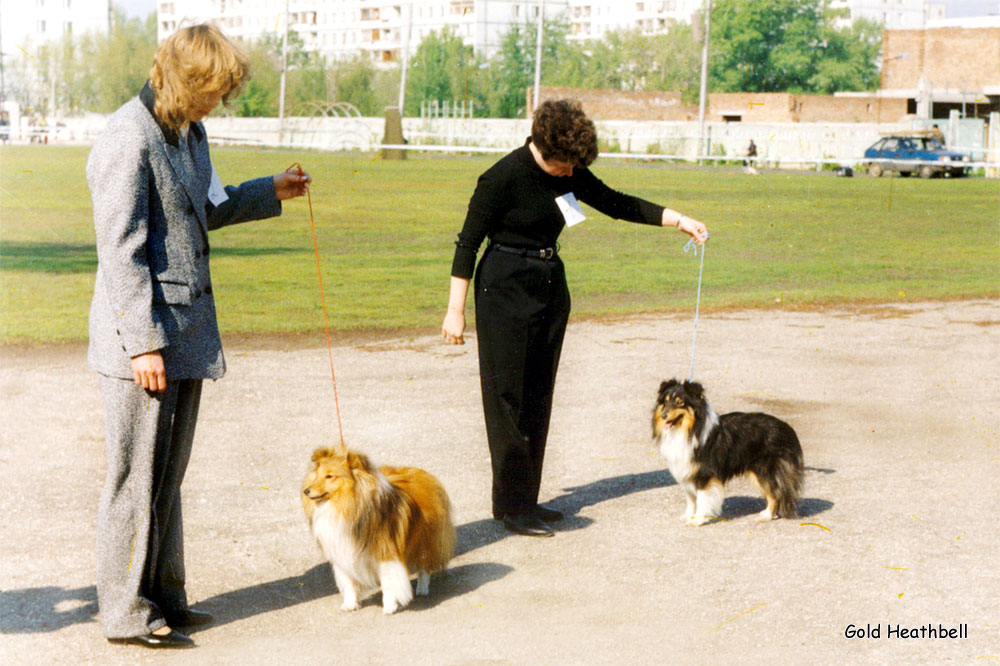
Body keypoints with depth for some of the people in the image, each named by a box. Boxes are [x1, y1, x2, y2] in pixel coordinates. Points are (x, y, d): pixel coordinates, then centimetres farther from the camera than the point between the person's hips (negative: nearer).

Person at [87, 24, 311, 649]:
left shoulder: (189, 131, 13)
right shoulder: (129, 141, -16)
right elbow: (121, 252, -19)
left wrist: (269, 193, 27)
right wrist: (144, 343, -21)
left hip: (188, 332, 9)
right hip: (146, 338, -9)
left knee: (168, 475, 15)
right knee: (137, 476, -1)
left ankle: (163, 596, 25)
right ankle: (125, 612, 9)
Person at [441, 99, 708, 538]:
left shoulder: (569, 173, 2)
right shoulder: (503, 177, -16)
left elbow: (618, 204, 14)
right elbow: (468, 242, -12)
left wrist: (678, 220, 7)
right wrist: (455, 310, -12)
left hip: (551, 289, 7)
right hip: (505, 291, -7)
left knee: (538, 398, 8)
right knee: (507, 396, -5)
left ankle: (525, 500, 14)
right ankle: (511, 505, 0)